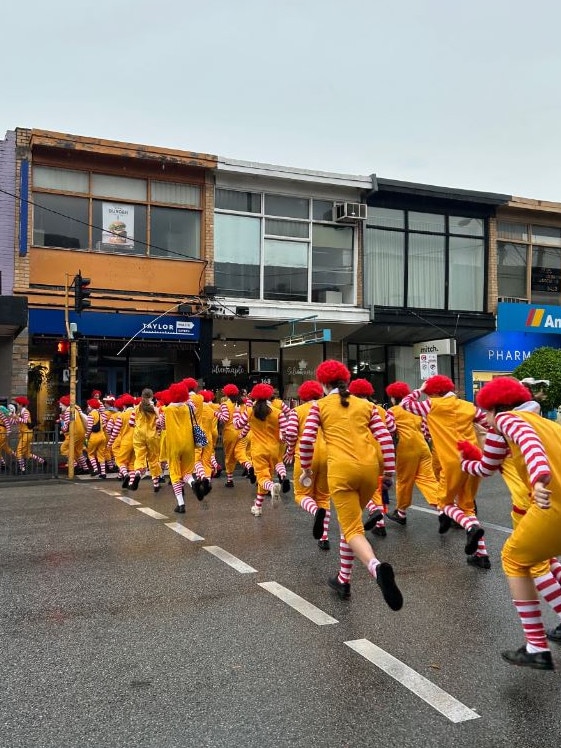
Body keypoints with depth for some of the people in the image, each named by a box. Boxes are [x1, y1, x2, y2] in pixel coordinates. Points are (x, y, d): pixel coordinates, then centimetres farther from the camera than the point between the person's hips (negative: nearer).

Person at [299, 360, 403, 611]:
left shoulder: (320, 406, 10)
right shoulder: (366, 405, 17)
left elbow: (306, 440, 1)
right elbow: (385, 438, 9)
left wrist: (306, 468, 16)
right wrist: (389, 471, 17)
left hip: (341, 469, -4)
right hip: (369, 468, 4)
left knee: (353, 529, -5)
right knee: (350, 522, 24)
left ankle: (376, 567, -36)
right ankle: (343, 580, 30)